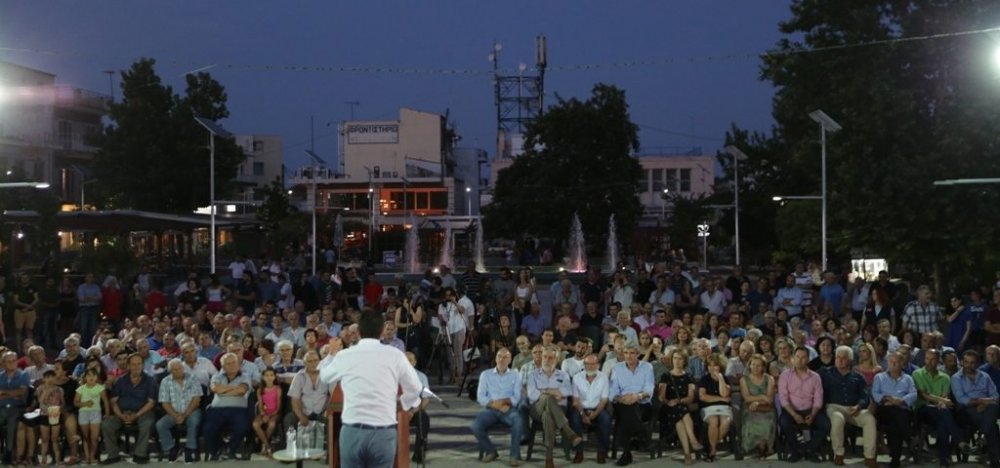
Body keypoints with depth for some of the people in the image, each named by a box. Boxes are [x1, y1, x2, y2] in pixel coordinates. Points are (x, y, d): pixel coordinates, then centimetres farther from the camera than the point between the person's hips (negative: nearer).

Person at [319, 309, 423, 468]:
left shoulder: (344, 356, 3)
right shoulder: (395, 355, -1)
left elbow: (324, 376, 24)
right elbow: (415, 389, 11)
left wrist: (331, 355, 45)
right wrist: (402, 402, 34)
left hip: (352, 432, 1)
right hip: (384, 433, -1)